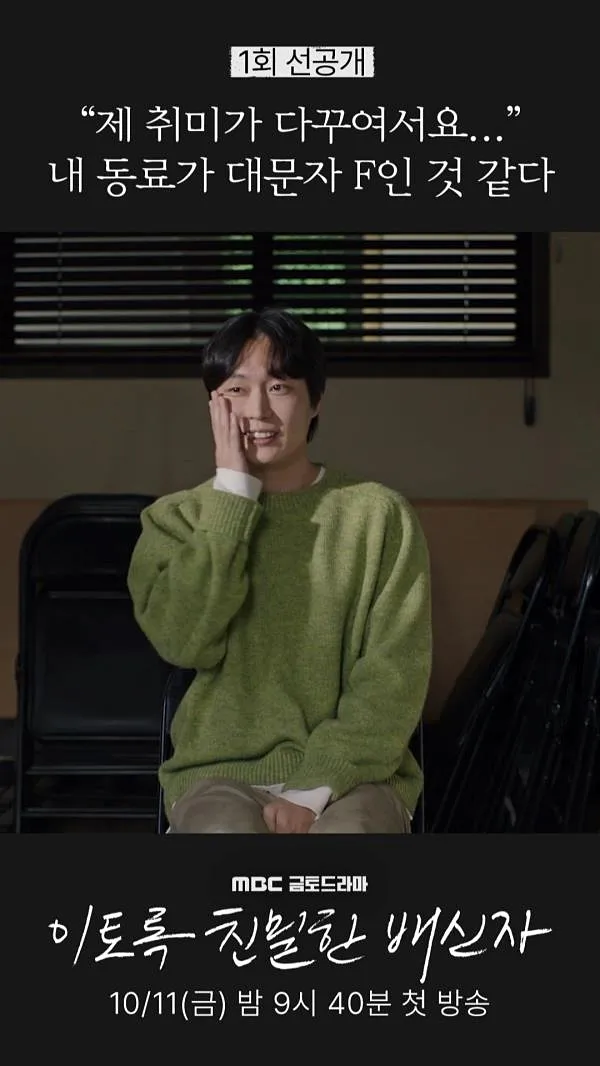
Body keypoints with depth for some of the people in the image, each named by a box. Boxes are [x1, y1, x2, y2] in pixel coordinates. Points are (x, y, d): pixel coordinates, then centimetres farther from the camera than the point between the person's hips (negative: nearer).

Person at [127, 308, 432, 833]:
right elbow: (185, 639, -13)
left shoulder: (379, 515, 0)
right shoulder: (179, 517, 5)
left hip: (350, 774, 0)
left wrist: (316, 789, -18)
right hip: (220, 772, 1)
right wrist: (233, 492, -12)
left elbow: (393, 673, -6)